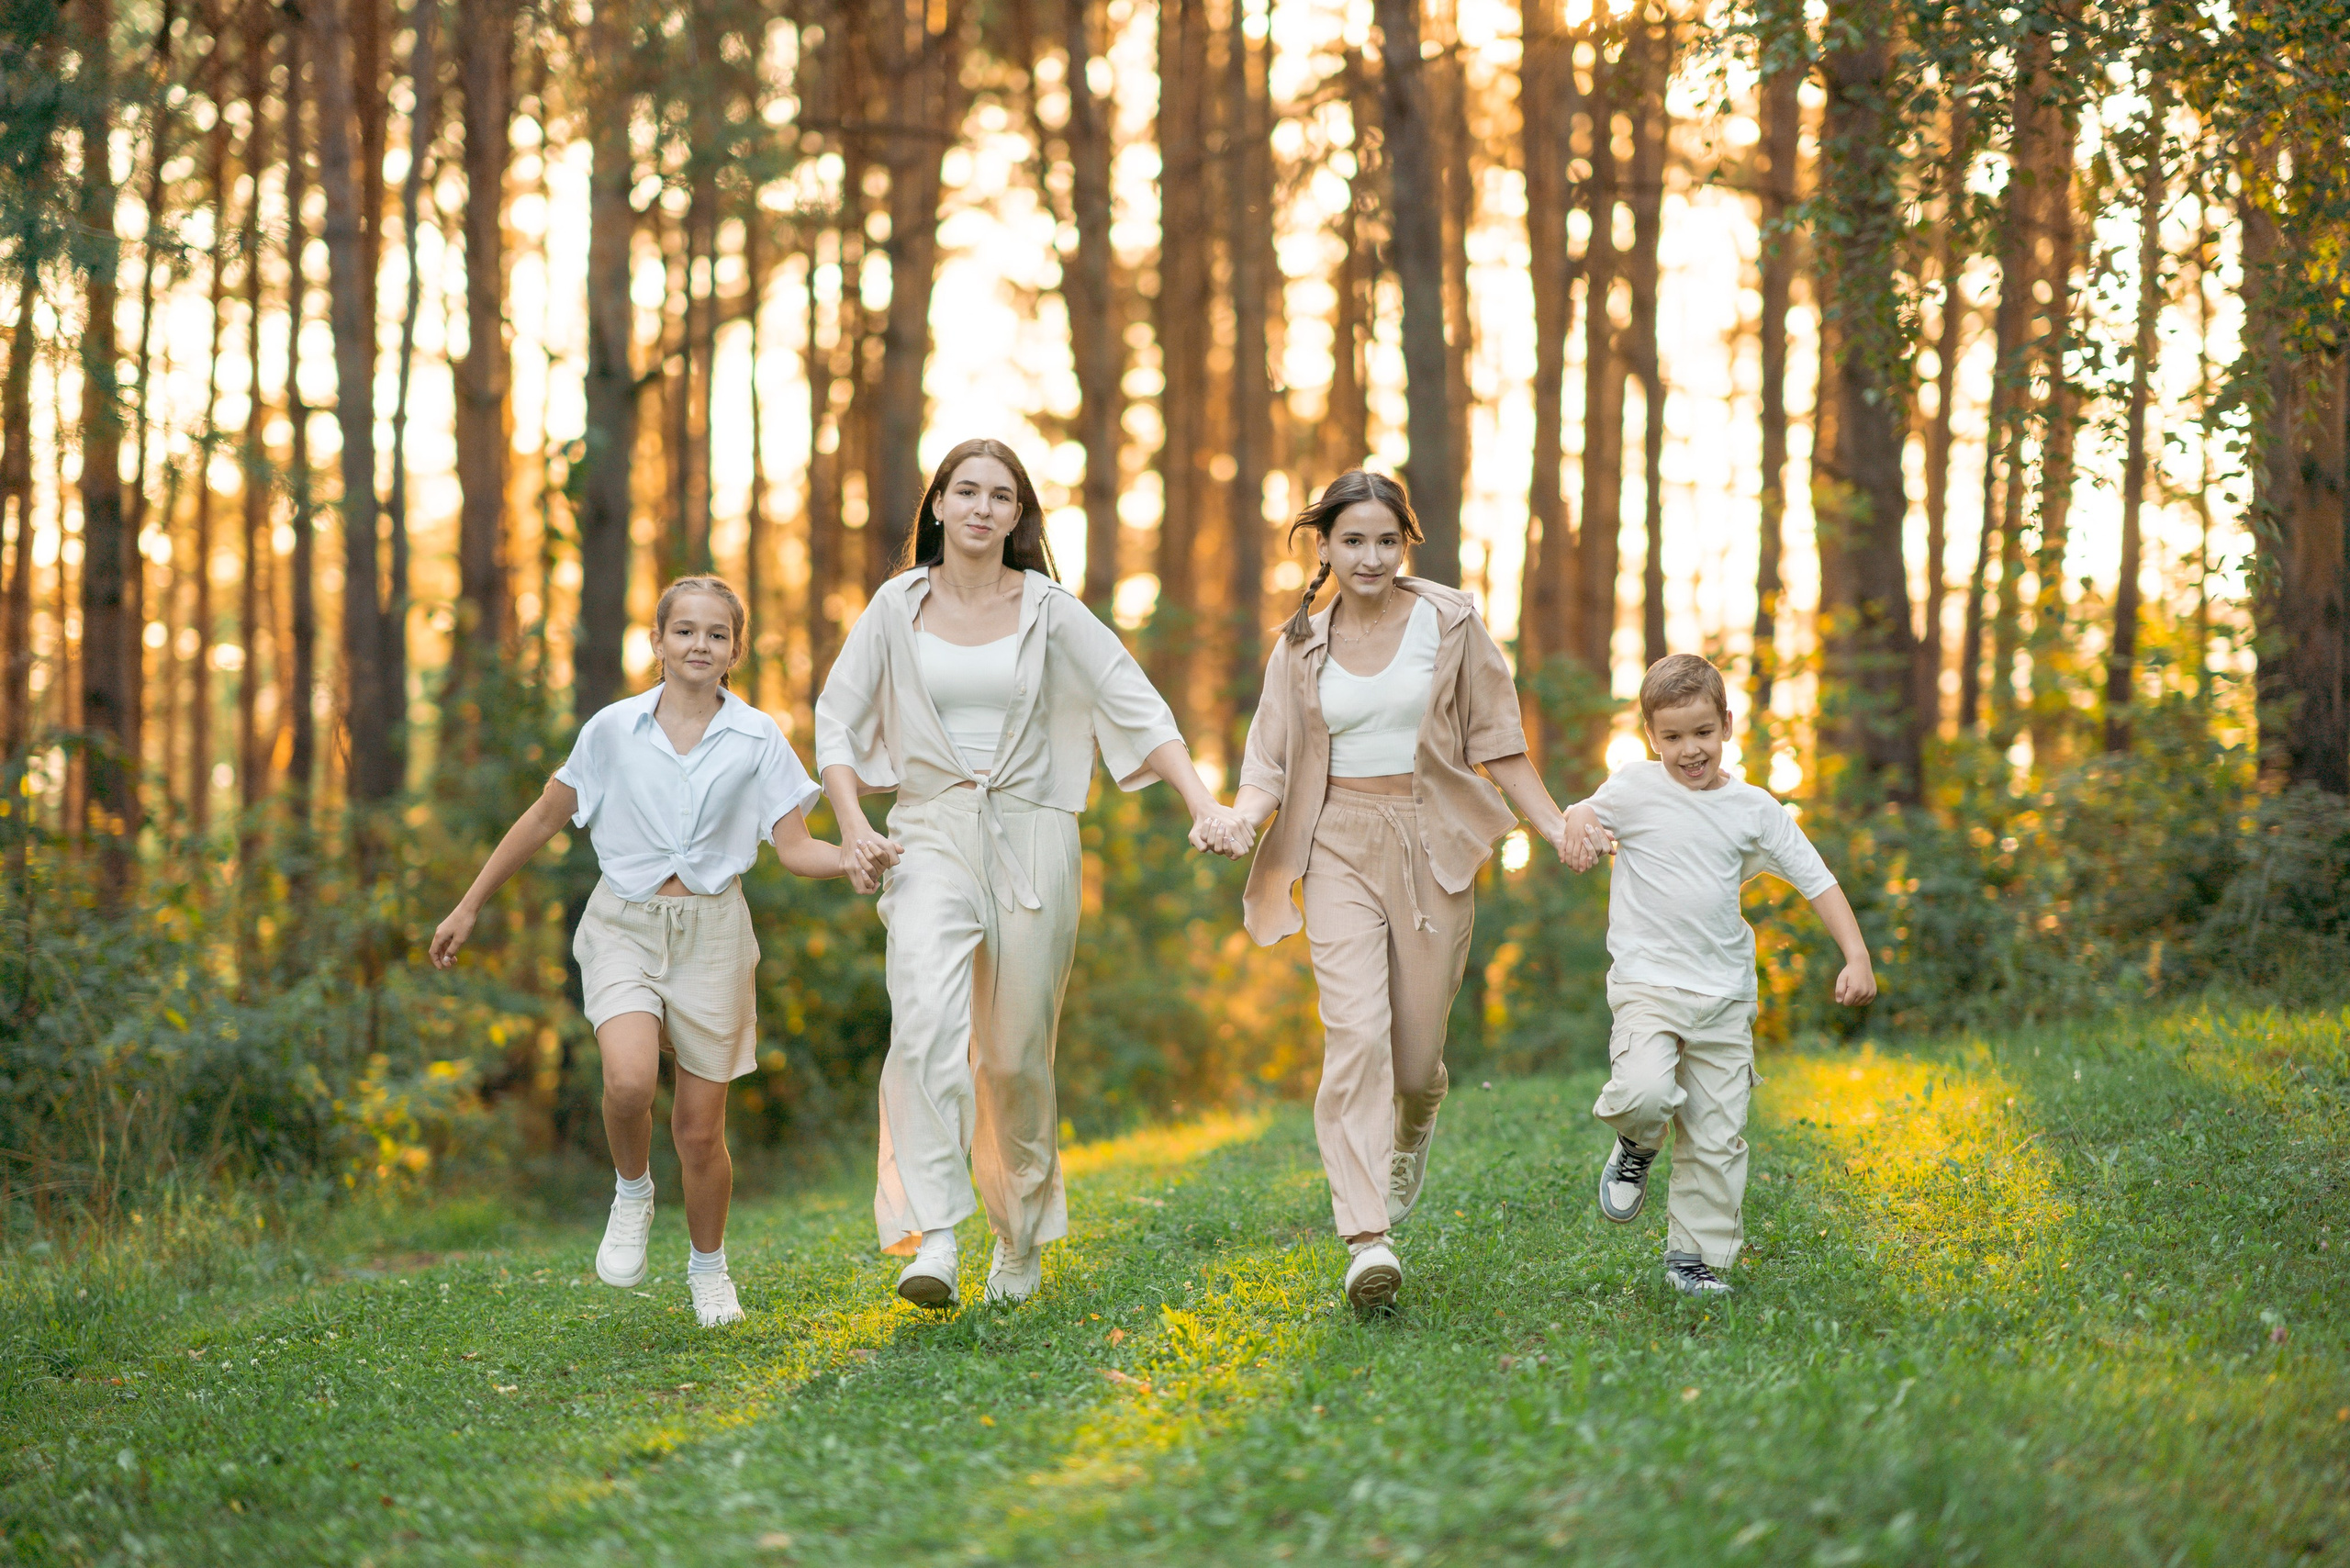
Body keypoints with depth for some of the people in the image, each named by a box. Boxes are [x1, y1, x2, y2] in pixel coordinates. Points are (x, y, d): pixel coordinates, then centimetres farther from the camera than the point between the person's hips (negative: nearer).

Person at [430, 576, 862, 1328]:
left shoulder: (756, 739, -1)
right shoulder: (613, 730, -1)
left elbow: (795, 848, -2)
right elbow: (545, 819, 8)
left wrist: (859, 858, -24)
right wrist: (468, 907, 10)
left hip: (710, 933, 1)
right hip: (625, 926, -1)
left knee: (700, 1130, 4)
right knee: (630, 1080, -28)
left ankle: (708, 1267, 30)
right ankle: (633, 1194, 4)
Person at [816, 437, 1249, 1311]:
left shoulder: (1051, 612, 3)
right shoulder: (898, 607, 5)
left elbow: (1140, 712, 0)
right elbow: (836, 719, 9)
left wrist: (1203, 806, -13)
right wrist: (853, 828, -6)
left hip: (1031, 837, 1)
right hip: (930, 835, 0)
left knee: (1017, 1055, 4)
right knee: (928, 1015, -25)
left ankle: (1021, 1239, 27)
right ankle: (930, 1242, -31)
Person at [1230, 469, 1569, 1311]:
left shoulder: (1449, 623, 1)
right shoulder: (1300, 648, 6)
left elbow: (1496, 742, 4)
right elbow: (1270, 764, 6)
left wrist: (1557, 827, -5)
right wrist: (1239, 818, -16)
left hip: (1432, 846, 0)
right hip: (1340, 847, 0)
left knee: (1415, 1050, 4)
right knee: (1355, 1029, -17)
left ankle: (1415, 1123, 44)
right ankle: (1367, 1239, -22)